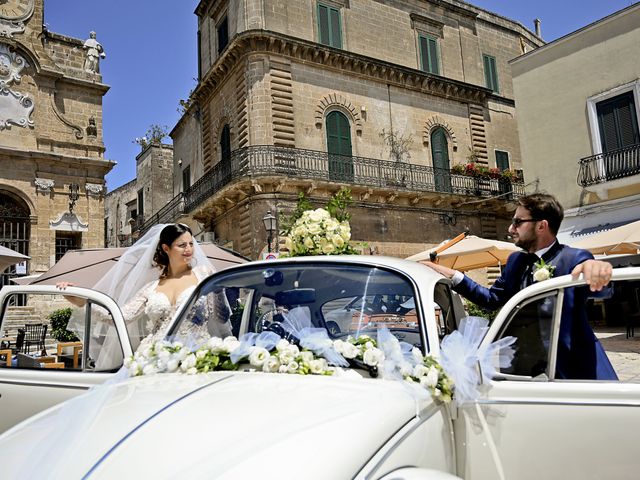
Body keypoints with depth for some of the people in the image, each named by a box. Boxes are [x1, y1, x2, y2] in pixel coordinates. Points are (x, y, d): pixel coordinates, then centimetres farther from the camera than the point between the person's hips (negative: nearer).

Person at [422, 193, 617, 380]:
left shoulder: (573, 258, -11)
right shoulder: (516, 260, 8)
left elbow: (600, 286, -29)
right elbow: (492, 298, 13)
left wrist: (594, 266, -53)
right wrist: (452, 276, 2)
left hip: (575, 368, -5)